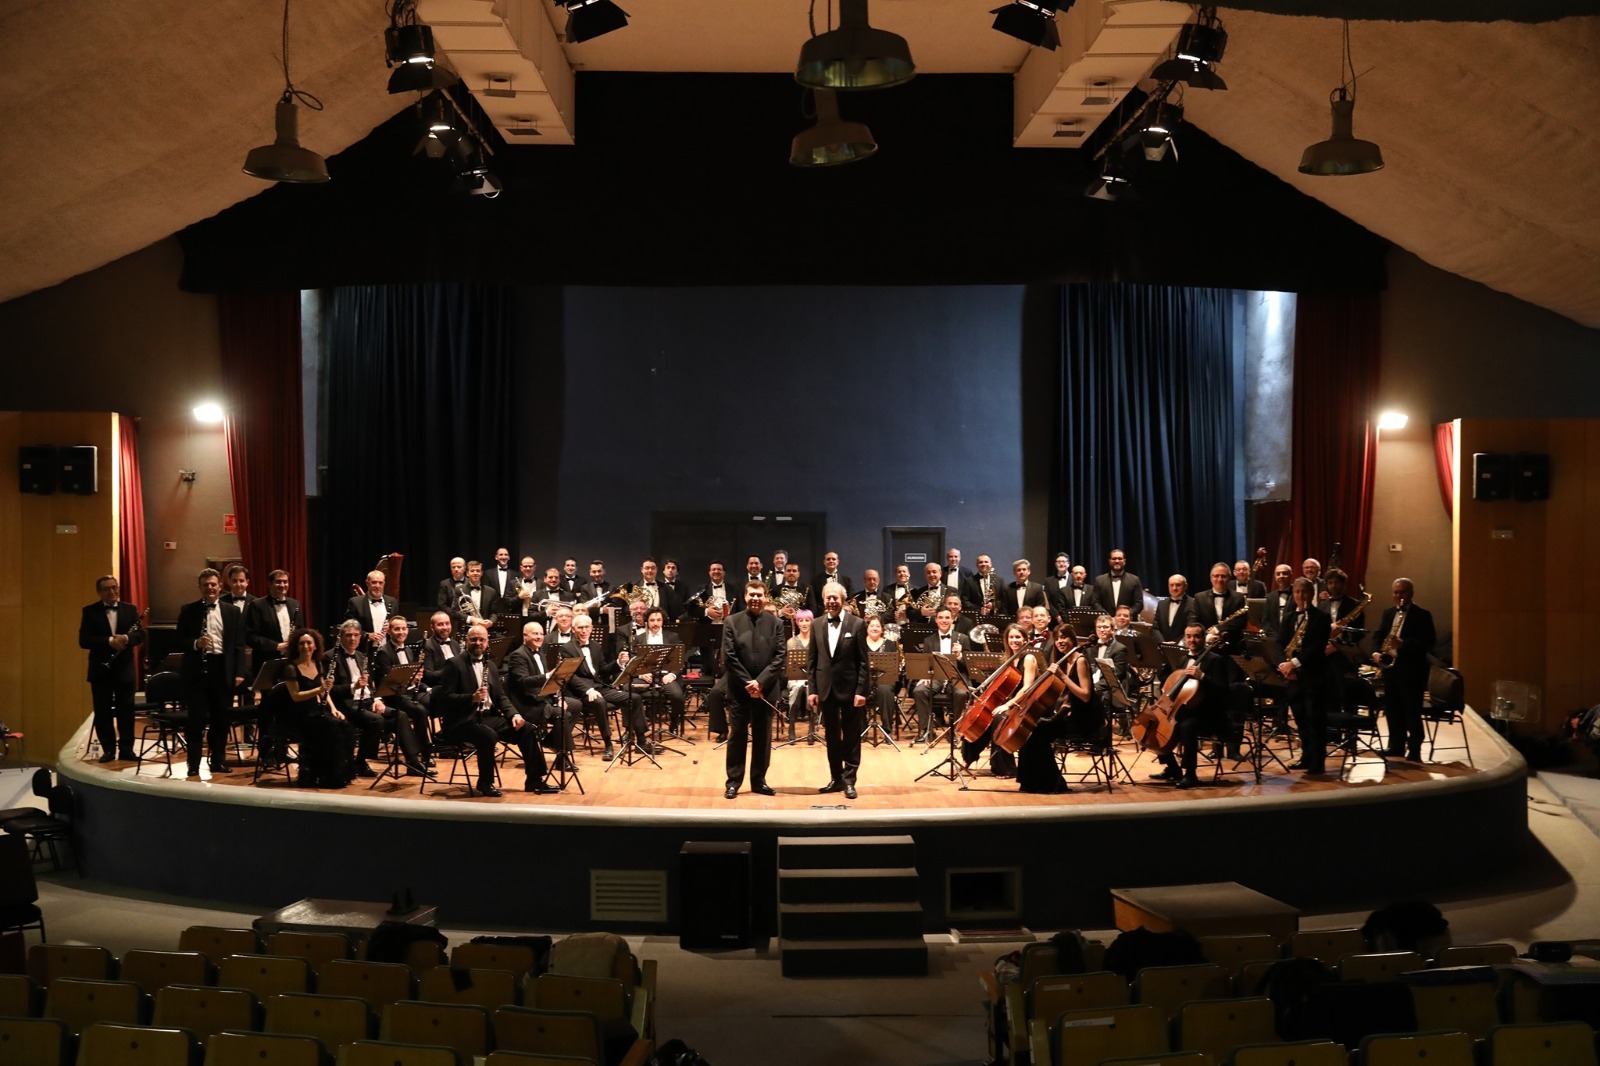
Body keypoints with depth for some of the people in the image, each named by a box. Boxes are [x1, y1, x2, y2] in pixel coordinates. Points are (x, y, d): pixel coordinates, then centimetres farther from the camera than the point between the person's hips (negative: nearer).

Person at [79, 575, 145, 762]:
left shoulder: (130, 609, 7)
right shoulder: (90, 612, 0)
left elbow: (141, 634, -1)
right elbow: (83, 640, -9)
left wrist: (126, 638, -23)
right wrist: (109, 641, -21)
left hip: (125, 669, 1)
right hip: (101, 669, -1)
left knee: (126, 710, 3)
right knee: (103, 712, 3)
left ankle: (126, 749, 10)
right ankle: (108, 749, 12)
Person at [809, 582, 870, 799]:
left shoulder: (856, 624, -4)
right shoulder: (817, 626, 5)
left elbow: (863, 661, -6)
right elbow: (811, 660, 6)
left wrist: (861, 690, -12)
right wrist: (812, 690, -1)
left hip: (850, 688, -3)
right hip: (826, 689, 3)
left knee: (851, 737, 3)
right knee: (831, 736, 10)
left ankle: (849, 780, 9)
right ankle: (836, 779, 19)